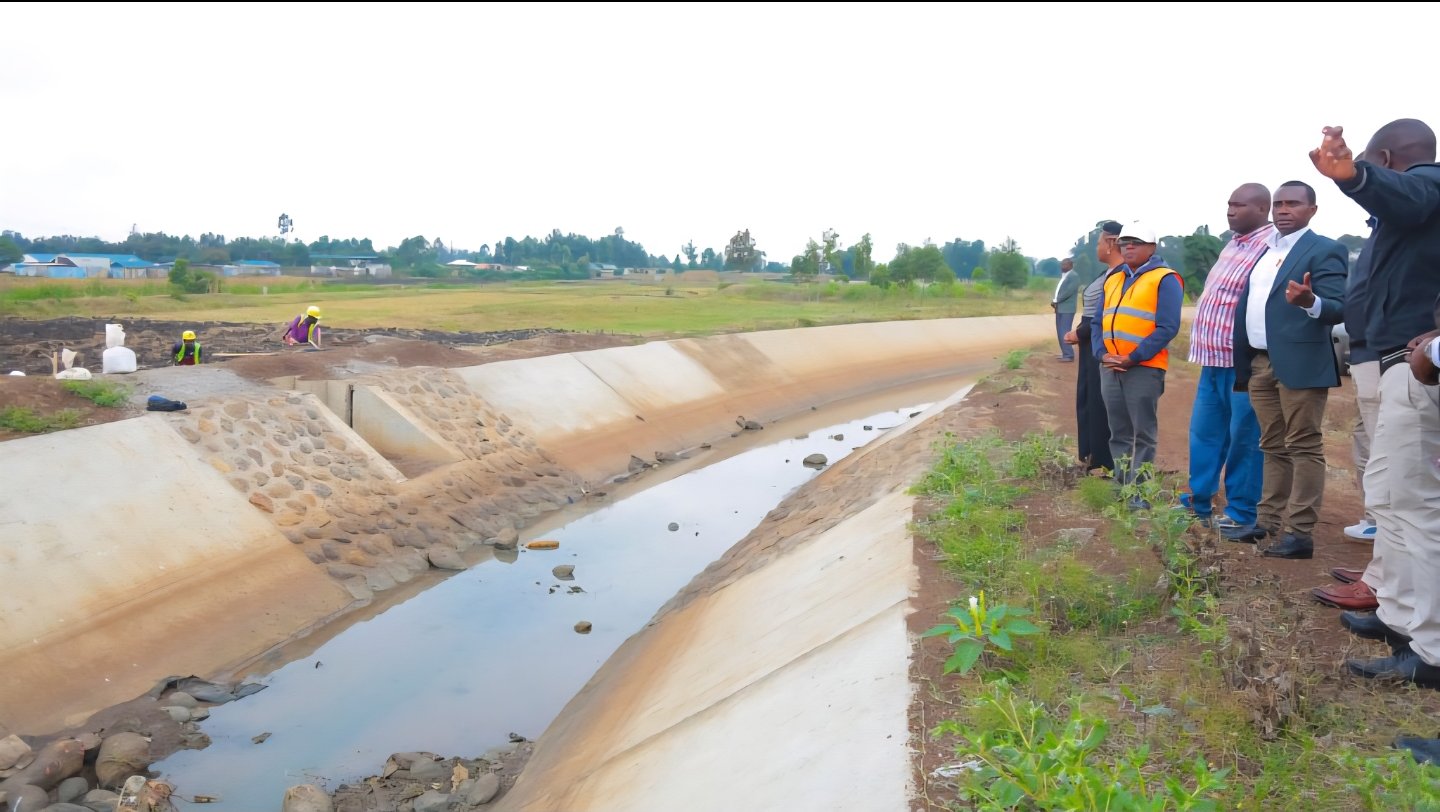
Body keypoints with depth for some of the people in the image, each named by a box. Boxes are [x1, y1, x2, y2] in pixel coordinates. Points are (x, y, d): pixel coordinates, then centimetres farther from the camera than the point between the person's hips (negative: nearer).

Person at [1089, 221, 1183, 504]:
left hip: (1143, 368, -6)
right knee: (1119, 433, 12)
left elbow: (1167, 327, -13)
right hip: (1110, 368, 7)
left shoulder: (1164, 279, -4)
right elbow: (1097, 321, 16)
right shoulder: (1112, 279, 17)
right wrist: (1102, 354, -2)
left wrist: (1132, 358, -17)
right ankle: (1121, 486, 20)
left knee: (1143, 434, -1)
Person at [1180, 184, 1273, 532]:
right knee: (1204, 432, 14)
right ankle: (1197, 502, 24)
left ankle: (1241, 513, 11)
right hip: (1215, 358, 9)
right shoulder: (1235, 243, 15)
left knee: (1244, 438, 1)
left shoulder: (1270, 247, -15)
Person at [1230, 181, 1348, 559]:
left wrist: (1310, 302, -36)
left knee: (1304, 447, -3)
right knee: (1273, 447, 14)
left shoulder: (1324, 250, -6)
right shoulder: (1264, 251, 17)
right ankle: (1269, 520, 23)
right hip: (1260, 363, 8)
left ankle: (1299, 533, -1)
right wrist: (1242, 361, 12)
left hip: (1299, 363, -8)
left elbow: (1338, 309, -14)